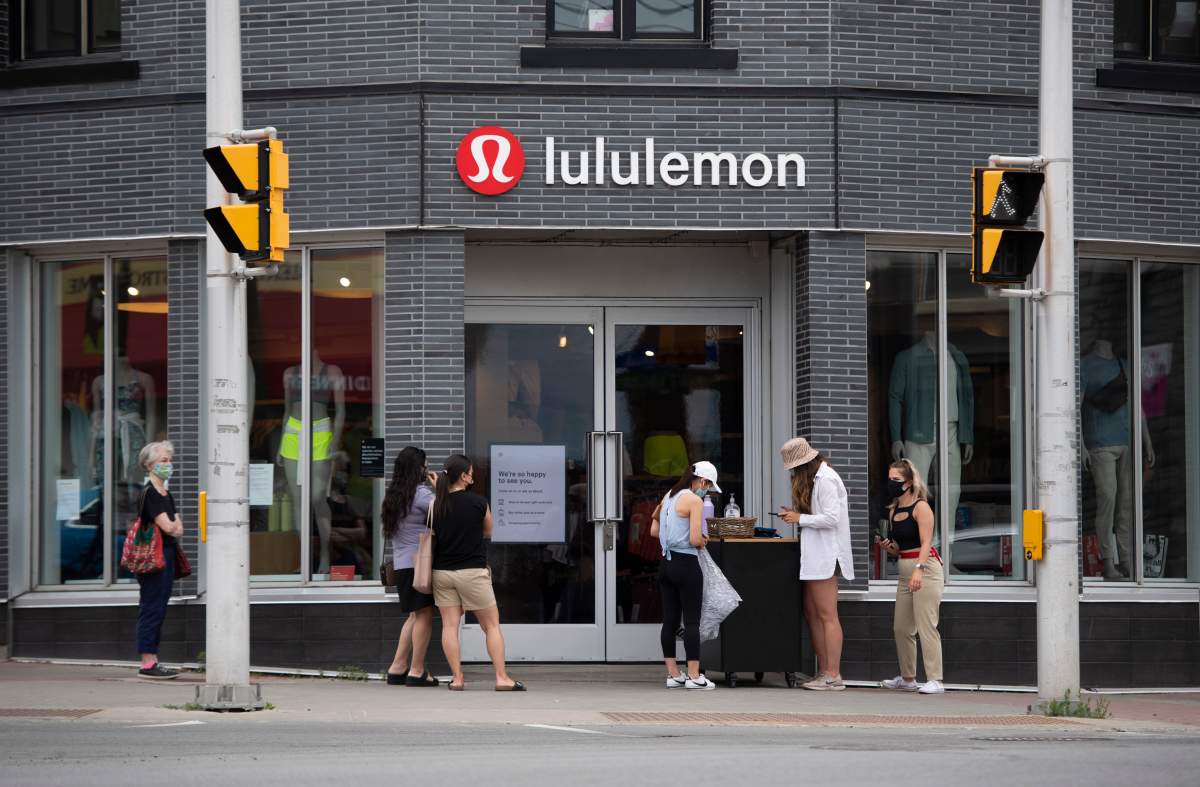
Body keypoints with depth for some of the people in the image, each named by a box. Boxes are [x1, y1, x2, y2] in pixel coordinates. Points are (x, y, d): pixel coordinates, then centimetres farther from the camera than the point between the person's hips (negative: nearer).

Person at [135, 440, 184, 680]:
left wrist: (174, 527, -8)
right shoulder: (149, 493, -11)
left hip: (167, 555, 9)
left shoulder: (166, 495, 18)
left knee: (160, 610, 9)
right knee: (152, 608, -8)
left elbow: (179, 528, 12)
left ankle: (153, 661, 12)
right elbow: (167, 526, -17)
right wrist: (174, 525, 4)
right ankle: (147, 663, -7)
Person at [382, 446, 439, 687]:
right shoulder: (421, 493, -11)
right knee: (424, 615, -3)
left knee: (416, 615, 17)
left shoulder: (393, 496, 13)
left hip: (401, 564, 8)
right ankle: (417, 671, -3)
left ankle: (397, 667, 17)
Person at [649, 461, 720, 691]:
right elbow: (695, 539, -18)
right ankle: (694, 676, -3)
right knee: (692, 620, -3)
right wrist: (702, 542, 2)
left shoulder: (669, 497, 12)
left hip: (666, 563, 8)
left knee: (670, 620, 9)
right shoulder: (694, 500, -12)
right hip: (686, 564, -8)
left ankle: (673, 674, 13)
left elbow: (654, 531, 18)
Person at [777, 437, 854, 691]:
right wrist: (794, 514, 8)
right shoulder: (814, 478, 17)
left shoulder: (825, 481, -14)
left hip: (825, 555, -11)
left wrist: (800, 518, -12)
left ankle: (833, 676, -8)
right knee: (812, 614, 11)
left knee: (827, 616, -9)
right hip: (815, 556, 11)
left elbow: (831, 518, -20)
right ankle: (823, 672, 13)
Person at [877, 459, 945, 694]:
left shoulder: (921, 507, -8)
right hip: (906, 572, 9)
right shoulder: (895, 511, 16)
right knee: (901, 628, 11)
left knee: (926, 625, -12)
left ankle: (935, 680, -12)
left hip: (926, 569, -9)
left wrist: (918, 570, -30)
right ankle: (907, 679, 23)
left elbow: (926, 542, -18)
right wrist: (887, 546, 1)